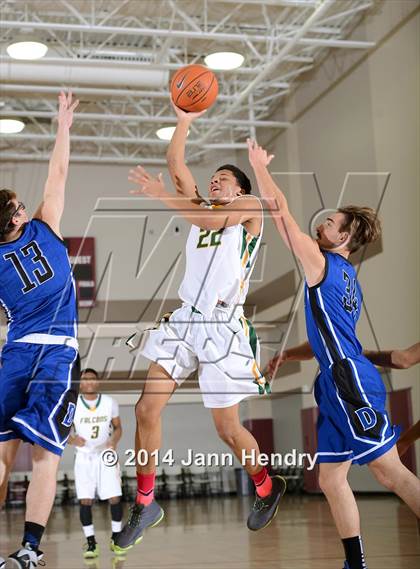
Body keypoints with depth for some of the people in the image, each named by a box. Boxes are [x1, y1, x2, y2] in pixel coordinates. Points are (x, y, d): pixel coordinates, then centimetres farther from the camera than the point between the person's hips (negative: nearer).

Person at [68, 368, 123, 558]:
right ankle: (91, 543, 5)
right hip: (84, 457, 0)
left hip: (106, 455, 1)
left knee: (115, 497, -4)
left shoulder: (110, 402, -2)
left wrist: (114, 442, -14)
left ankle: (116, 537, 14)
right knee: (85, 500, -5)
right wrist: (72, 439, -22)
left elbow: (118, 427, 7)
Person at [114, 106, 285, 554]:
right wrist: (184, 121, 4)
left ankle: (266, 488, 27)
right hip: (184, 318, 6)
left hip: (222, 326, -6)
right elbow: (175, 164, 11)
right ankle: (145, 504, 9)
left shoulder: (250, 208, 3)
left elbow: (213, 220, -16)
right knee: (147, 409, -4)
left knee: (227, 428, 0)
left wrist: (164, 197, -18)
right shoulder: (200, 206, 19)